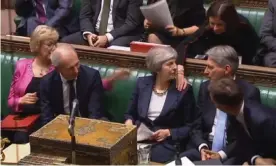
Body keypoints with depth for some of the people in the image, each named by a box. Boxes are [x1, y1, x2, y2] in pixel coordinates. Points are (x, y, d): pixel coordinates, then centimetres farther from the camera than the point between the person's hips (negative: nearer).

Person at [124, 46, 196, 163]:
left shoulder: (184, 89, 0)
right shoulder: (142, 83, 9)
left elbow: (189, 127, 3)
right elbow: (130, 114, 18)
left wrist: (168, 133, -12)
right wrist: (129, 122, -4)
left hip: (166, 143, -2)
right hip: (139, 138, 3)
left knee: (154, 158, -34)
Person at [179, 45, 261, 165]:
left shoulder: (249, 92, -7)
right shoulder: (205, 88, 5)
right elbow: (196, 127, 9)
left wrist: (222, 154, -17)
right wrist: (202, 148, -11)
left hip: (234, 153, -4)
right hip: (206, 148, 4)